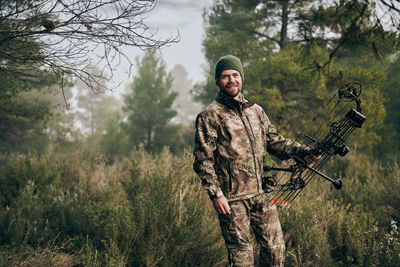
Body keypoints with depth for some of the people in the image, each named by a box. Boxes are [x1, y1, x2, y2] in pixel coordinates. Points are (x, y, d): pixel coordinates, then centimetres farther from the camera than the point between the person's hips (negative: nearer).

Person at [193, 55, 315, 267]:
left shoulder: (255, 111, 13)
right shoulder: (209, 116, -6)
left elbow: (275, 141, 16)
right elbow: (203, 160, -9)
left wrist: (303, 151, 0)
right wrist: (215, 194, -16)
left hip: (261, 194, 6)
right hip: (232, 198, -6)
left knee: (276, 248, 11)